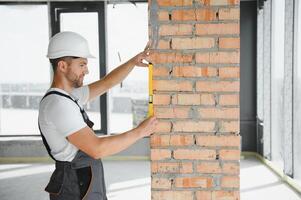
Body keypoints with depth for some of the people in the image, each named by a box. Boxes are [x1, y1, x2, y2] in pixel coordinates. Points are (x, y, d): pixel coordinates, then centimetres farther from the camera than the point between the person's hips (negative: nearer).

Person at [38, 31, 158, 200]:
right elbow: (97, 149, -29)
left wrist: (133, 62, 1)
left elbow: (106, 83, 16)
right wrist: (139, 132, -18)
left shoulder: (68, 97, 8)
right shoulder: (59, 104, -24)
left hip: (83, 186, 10)